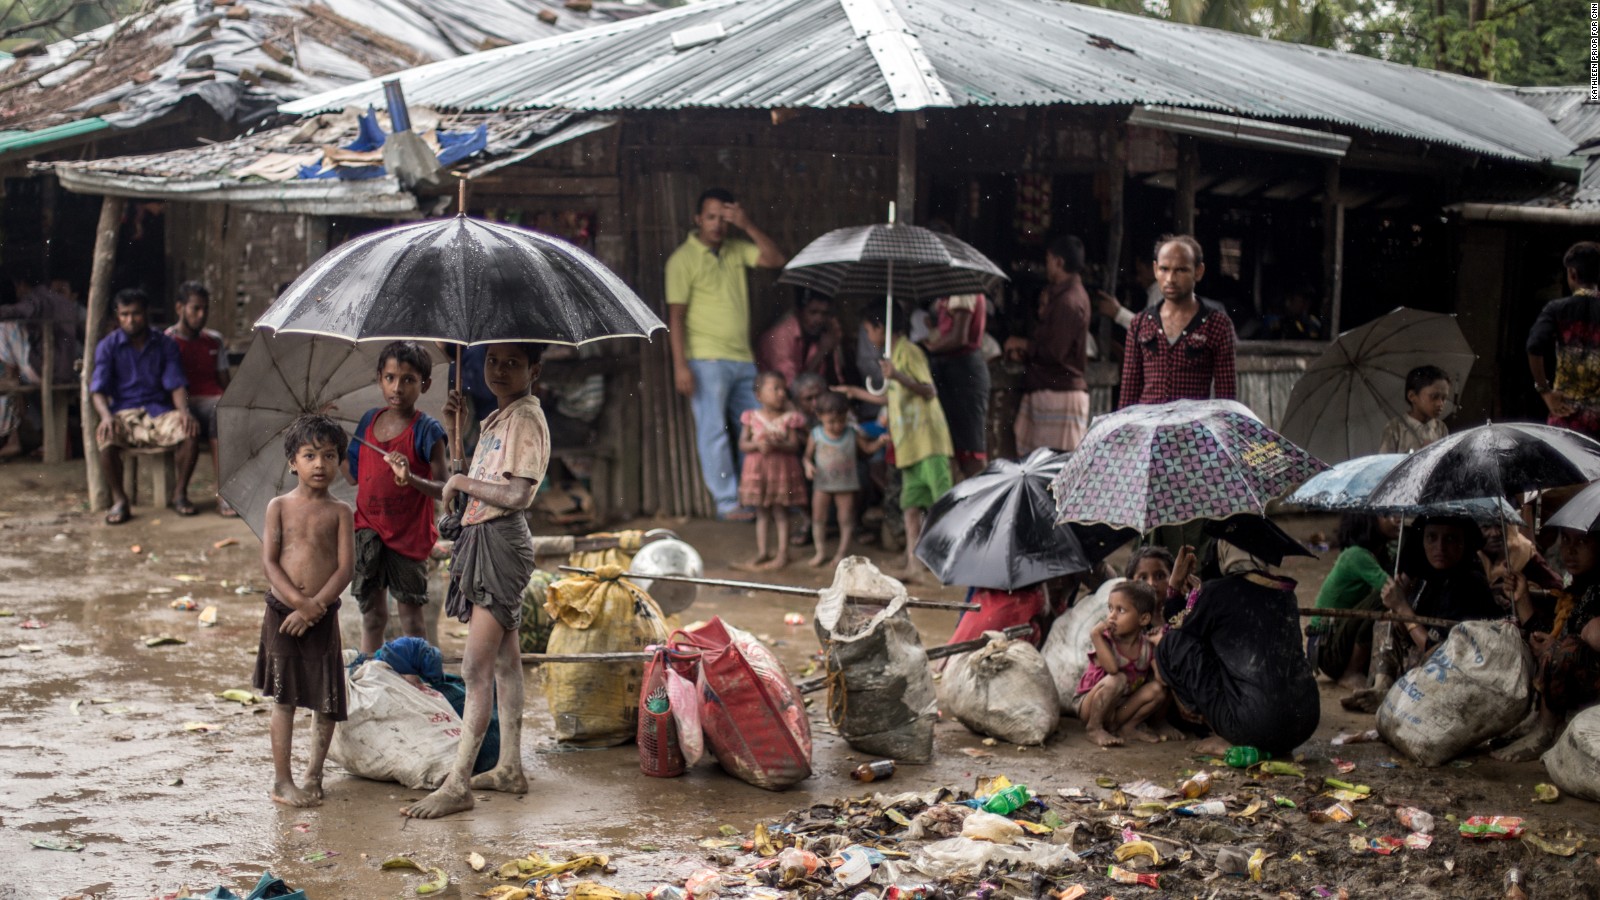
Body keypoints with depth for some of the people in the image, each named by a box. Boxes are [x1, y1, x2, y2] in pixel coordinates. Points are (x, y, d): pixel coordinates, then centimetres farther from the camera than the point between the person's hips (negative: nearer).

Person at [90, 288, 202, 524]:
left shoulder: (165, 345, 10)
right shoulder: (108, 346, 6)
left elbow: (176, 385, 2)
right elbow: (99, 390, -3)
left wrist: (184, 412, -20)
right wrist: (106, 416, -25)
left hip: (159, 411, 1)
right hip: (123, 414, -1)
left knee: (190, 431, -31)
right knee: (106, 437, -36)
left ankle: (179, 492, -10)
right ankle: (119, 499, -17)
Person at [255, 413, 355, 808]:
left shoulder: (340, 512, 1)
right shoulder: (280, 506, 1)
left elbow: (345, 567, -6)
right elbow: (269, 561, -4)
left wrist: (314, 606, -15)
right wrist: (299, 601, -15)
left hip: (322, 615, 1)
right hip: (281, 610, -1)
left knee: (327, 699, 4)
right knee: (283, 697, 2)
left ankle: (314, 774, 21)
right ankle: (281, 780, 8)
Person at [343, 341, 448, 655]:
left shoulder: (427, 429, -10)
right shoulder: (369, 420, 6)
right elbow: (354, 476, 14)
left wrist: (410, 477, -31)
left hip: (408, 534, -4)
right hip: (368, 530, 5)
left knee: (411, 618, 2)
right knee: (371, 614, 13)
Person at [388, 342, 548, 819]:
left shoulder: (525, 418, -12)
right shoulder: (497, 419, 18)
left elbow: (517, 495, -22)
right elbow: (463, 494, 17)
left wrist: (460, 480, -12)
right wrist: (416, 479, 4)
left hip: (501, 542, -11)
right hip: (483, 540, 11)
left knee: (476, 669, -11)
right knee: (504, 659, 16)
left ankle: (457, 784, -11)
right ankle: (510, 768, 24)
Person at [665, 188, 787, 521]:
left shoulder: (736, 250, 12)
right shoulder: (683, 259, -5)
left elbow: (776, 259, 3)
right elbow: (675, 315, -8)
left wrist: (747, 226, -7)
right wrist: (680, 365, -15)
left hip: (743, 359, 6)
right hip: (707, 361, -6)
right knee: (714, 433, -3)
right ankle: (728, 503, 1)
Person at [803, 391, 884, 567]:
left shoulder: (852, 434, -5)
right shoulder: (816, 435, -6)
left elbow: (868, 448, 2)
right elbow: (808, 455, 0)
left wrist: (879, 442, -16)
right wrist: (808, 465, -20)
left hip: (846, 484, 0)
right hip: (822, 484, 0)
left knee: (846, 518, 4)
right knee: (818, 517, 4)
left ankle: (843, 551, 14)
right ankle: (821, 551, 16)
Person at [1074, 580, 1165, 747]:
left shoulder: (1148, 644, -8)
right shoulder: (1105, 639, -18)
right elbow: (1112, 668, -38)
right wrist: (1096, 635, -38)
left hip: (1122, 706, 4)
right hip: (1090, 705, -4)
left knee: (1157, 689, -16)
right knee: (1117, 679, -33)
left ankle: (1127, 728, -2)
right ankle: (1094, 729, -18)